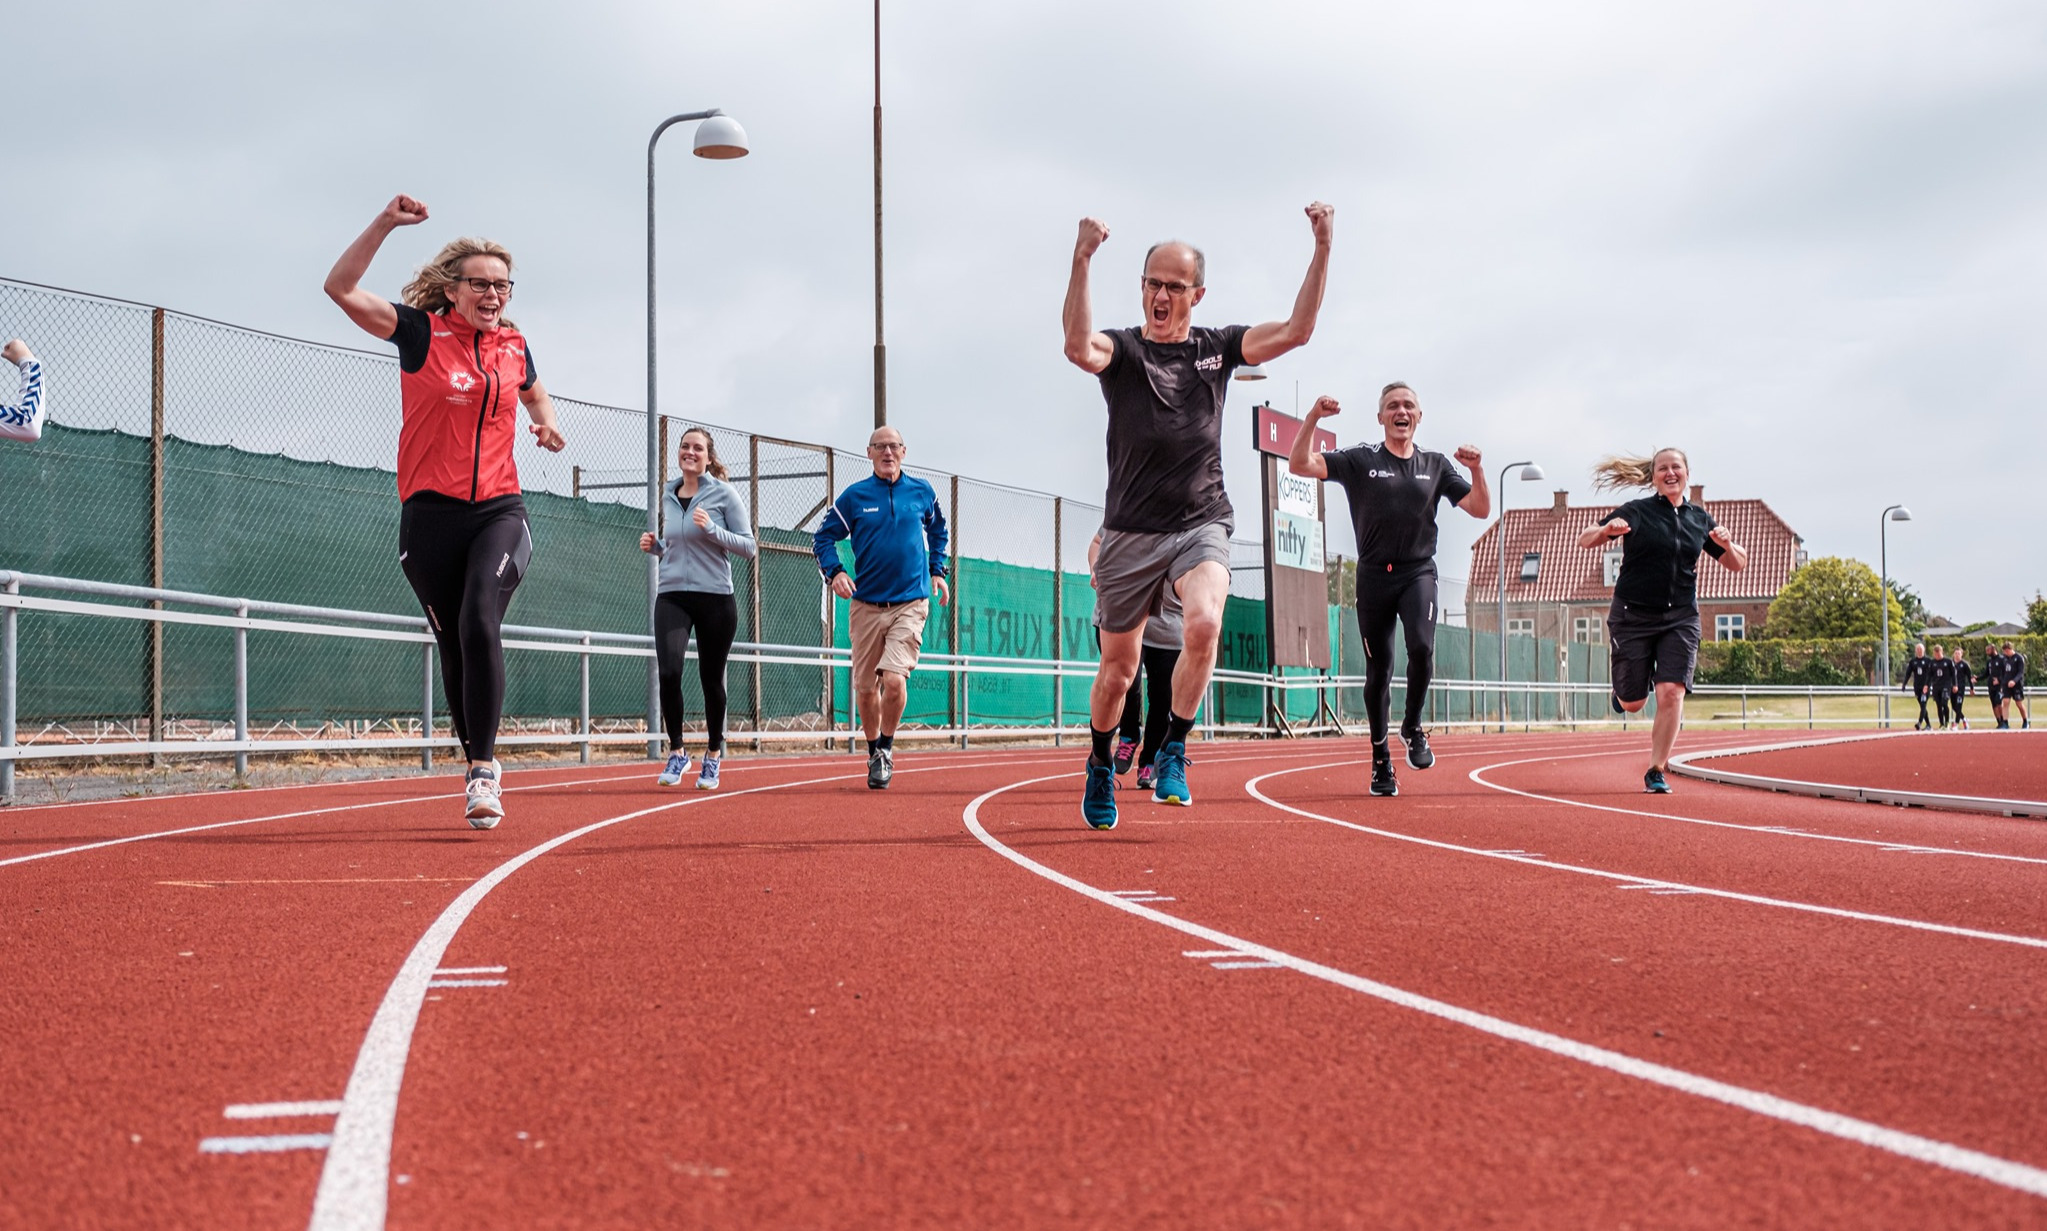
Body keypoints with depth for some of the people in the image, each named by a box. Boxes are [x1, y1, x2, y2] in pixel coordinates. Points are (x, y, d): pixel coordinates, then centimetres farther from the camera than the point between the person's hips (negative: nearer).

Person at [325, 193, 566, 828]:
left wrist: (547, 422, 11)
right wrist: (386, 222, -18)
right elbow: (341, 287, -11)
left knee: (480, 624, -21)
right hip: (430, 513, -1)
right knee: (453, 645, 5)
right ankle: (479, 764, 22)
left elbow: (534, 393, 33)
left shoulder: (514, 346, 10)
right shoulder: (421, 332, 0)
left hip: (498, 511, 1)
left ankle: (483, 767, -18)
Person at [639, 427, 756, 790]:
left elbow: (749, 547, -4)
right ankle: (676, 752, -2)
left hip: (715, 597, -3)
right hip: (672, 595, 3)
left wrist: (712, 529, -17)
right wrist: (655, 545, 5)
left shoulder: (724, 493, -1)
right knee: (668, 671, -16)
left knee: (712, 679, 5)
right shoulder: (668, 497, 12)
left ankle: (713, 753, 24)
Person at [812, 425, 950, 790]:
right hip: (866, 605, 1)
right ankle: (874, 752, 29)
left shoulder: (922, 493, 5)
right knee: (865, 686, 6)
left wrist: (937, 571, 17)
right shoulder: (854, 496, 1)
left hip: (910, 603, -1)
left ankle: (886, 748, 5)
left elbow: (937, 530, 24)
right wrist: (834, 572, -9)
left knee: (894, 679, -18)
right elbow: (823, 537, 7)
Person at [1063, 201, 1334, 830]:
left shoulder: (1217, 347, 8)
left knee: (1204, 623, -29)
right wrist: (1081, 260, -36)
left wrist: (1323, 248, -12)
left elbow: (1295, 331, -4)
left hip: (1201, 525, 1)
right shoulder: (1121, 349, -1)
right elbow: (1079, 347, -25)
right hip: (1131, 533, -1)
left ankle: (1173, 753, -12)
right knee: (1118, 669, 6)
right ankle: (1101, 767, 33)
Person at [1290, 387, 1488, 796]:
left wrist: (1476, 470, -8)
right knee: (1378, 670, 3)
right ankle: (1380, 759, 18)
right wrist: (1313, 417, -18)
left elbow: (1481, 510, 9)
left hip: (1418, 573, 1)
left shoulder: (1436, 465, 11)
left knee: (1421, 648, -23)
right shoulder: (1360, 460, 4)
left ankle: (1412, 727, 2)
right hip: (1374, 576, 0)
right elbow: (1299, 465, -6)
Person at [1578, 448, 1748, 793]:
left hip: (1680, 618, 2)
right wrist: (1606, 530, -26)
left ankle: (1656, 771, -2)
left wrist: (1726, 543, -8)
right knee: (1633, 704, 3)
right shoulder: (1635, 511, -2)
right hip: (1633, 615, -2)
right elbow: (1584, 540, -3)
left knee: (1671, 692, -14)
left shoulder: (1700, 519, 8)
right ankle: (1622, 690, 40)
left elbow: (1738, 564, 15)